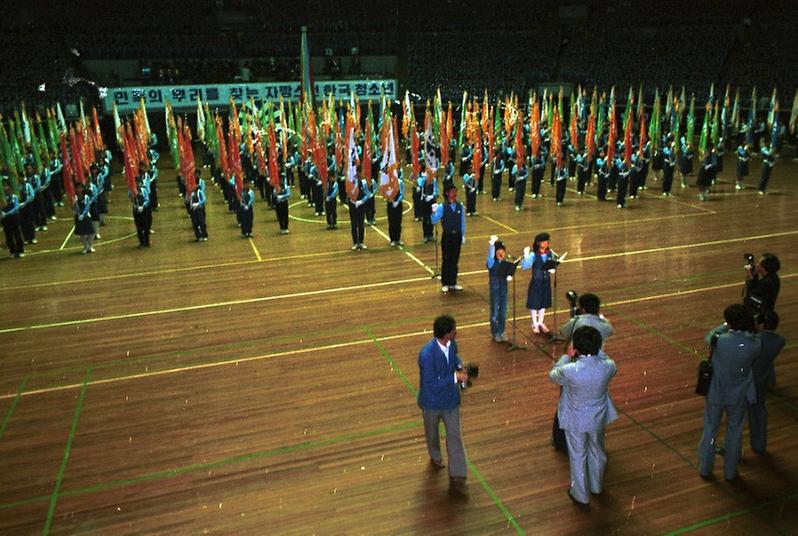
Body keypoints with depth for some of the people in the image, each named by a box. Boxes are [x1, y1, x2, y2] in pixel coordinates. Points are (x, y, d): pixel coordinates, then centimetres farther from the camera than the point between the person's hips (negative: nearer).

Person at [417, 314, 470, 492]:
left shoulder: (451, 343, -14)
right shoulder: (427, 354, -35)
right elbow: (431, 383, -30)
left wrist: (459, 367, -10)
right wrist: (455, 377, -28)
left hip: (450, 398, 4)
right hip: (432, 401, -4)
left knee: (454, 436, 5)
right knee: (432, 433, 23)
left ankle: (457, 476, 15)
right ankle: (435, 456, 53)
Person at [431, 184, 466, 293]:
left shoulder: (460, 206, 0)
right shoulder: (442, 207, -9)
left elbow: (463, 222, 6)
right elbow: (434, 221, -12)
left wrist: (463, 235, 7)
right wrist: (434, 212, -29)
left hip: (457, 236, 3)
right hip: (447, 236, -3)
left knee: (455, 260, 10)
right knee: (446, 260, 5)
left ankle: (453, 283, 22)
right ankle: (445, 284, 15)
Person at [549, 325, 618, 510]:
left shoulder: (569, 370, -34)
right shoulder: (608, 366, -25)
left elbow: (553, 375, -10)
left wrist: (567, 356, -4)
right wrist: (596, 351, 1)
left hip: (575, 420, -3)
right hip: (598, 418, 3)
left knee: (578, 456, 19)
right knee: (597, 452, 28)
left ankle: (581, 496, 38)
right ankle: (596, 486, 52)